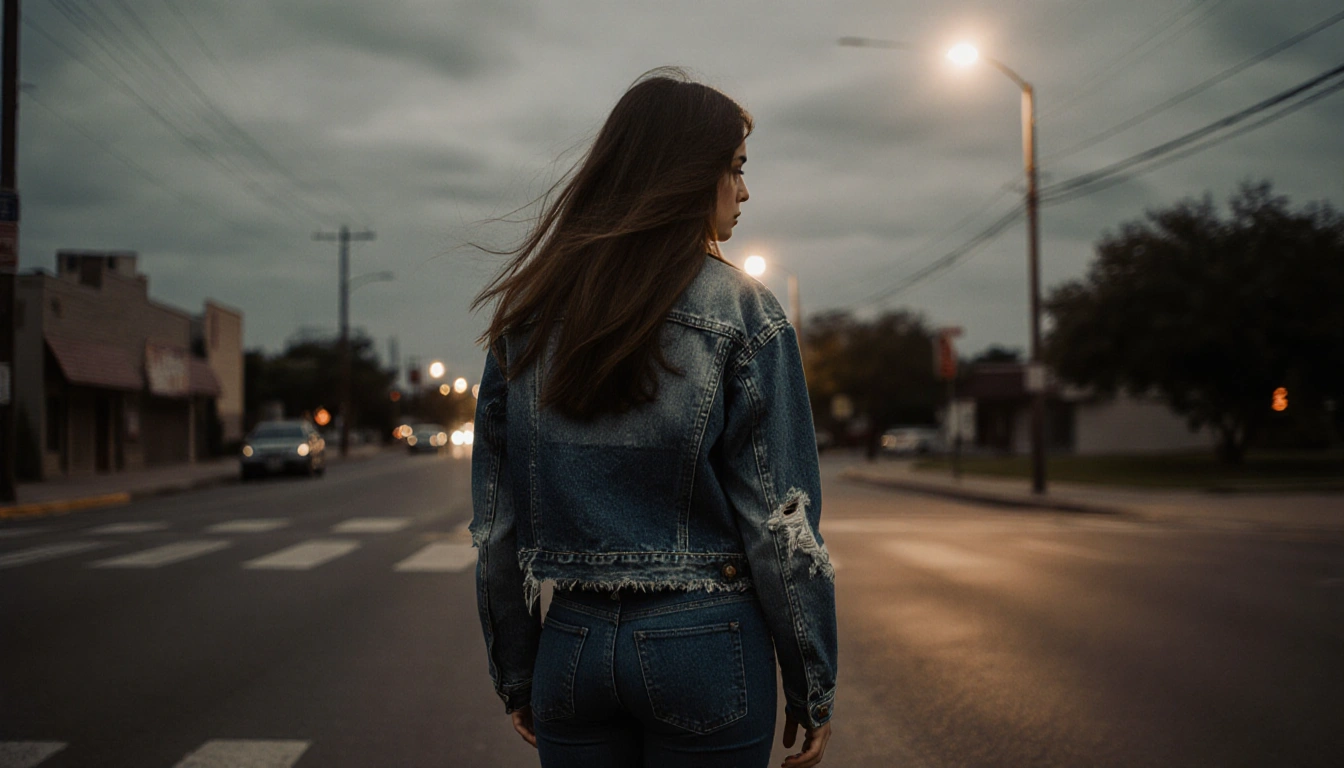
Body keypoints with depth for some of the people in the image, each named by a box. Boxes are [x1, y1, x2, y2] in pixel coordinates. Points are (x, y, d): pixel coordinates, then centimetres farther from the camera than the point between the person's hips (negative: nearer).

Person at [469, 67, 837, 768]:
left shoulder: (529, 315, 3)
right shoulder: (741, 313, -8)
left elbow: (494, 522, 6)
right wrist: (813, 685, -1)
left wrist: (515, 674, 15)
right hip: (705, 642, -3)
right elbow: (781, 518, -10)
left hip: (574, 640, 3)